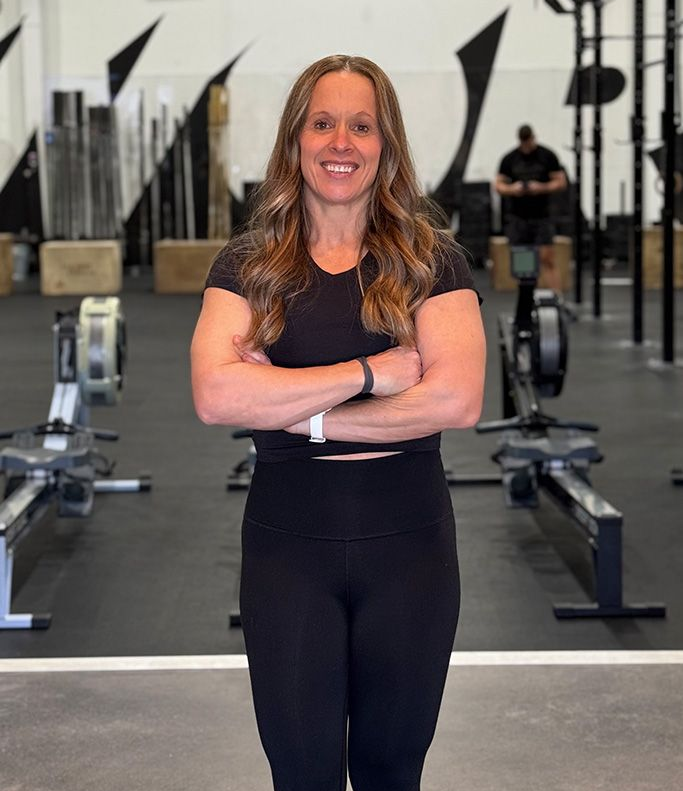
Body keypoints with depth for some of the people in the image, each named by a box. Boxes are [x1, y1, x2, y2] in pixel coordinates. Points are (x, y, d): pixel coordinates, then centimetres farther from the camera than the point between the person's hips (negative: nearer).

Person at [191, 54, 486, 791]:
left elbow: (457, 398, -15)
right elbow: (215, 394, -16)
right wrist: (369, 373, -17)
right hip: (287, 543, 0)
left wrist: (295, 410, -15)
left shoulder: (431, 260, 0)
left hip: (409, 542, 0)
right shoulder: (248, 264, 1)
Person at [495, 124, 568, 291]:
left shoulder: (547, 156, 2)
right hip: (517, 217, 2)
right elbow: (499, 185, 9)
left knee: (547, 258, -10)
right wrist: (511, 189, -12)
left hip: (541, 216, -2)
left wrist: (542, 188, -15)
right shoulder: (509, 159, 7)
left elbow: (561, 182, 2)